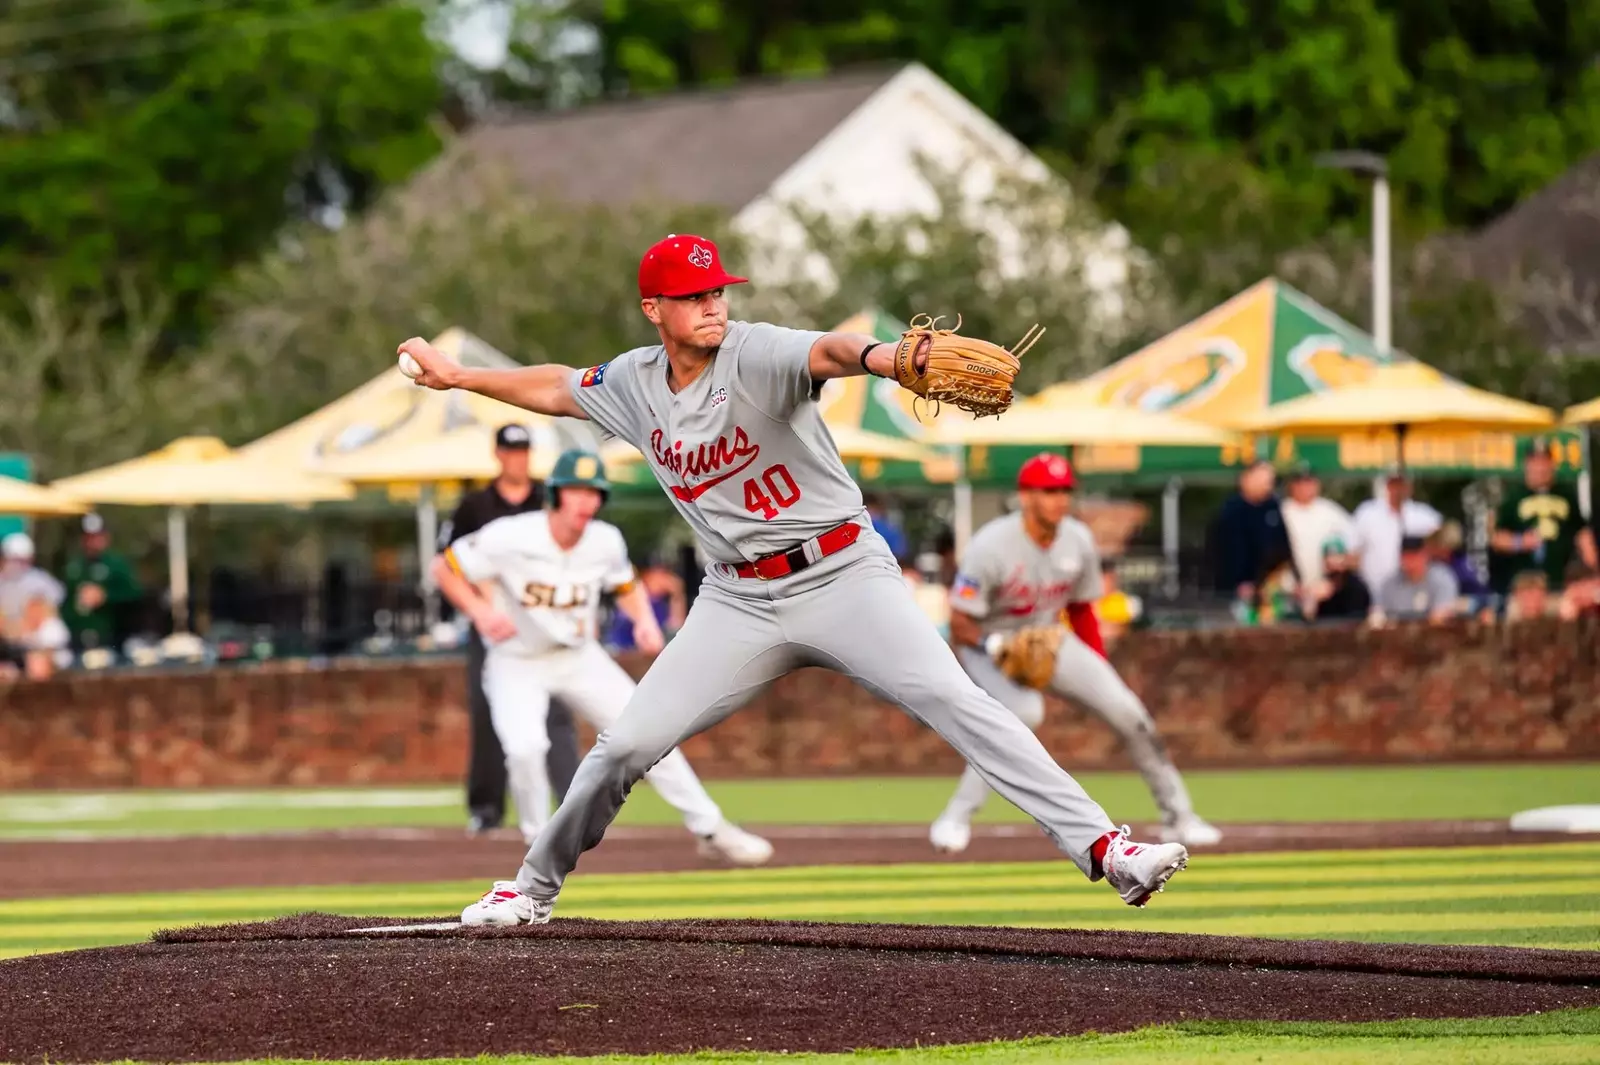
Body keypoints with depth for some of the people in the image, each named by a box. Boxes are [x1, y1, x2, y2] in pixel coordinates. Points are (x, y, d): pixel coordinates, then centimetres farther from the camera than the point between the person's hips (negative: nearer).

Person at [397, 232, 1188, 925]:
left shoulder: (755, 354, -15)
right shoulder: (634, 384, 4)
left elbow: (826, 351, -38)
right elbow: (557, 389, 25)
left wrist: (888, 360, -59)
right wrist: (457, 377, 32)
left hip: (843, 575, -5)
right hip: (739, 602, 5)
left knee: (957, 703, -21)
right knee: (626, 745, 1)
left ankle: (1101, 849, -27)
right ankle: (535, 884, 23)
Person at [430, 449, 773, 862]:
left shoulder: (606, 542, -12)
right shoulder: (510, 538, -25)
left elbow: (627, 586, 8)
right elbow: (444, 568, -15)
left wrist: (644, 621, -11)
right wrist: (479, 611, -29)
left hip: (580, 657, 4)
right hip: (516, 662, -4)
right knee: (525, 746, -27)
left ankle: (711, 829, 11)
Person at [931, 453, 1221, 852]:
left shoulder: (1078, 540, -8)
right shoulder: (991, 546, -25)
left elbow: (1081, 609, 7)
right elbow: (961, 625, -21)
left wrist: (1102, 672, 7)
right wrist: (998, 645, -40)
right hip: (989, 644, -5)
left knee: (1126, 710, -5)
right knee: (1023, 711, -34)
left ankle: (1177, 816, 12)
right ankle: (956, 817, -25)